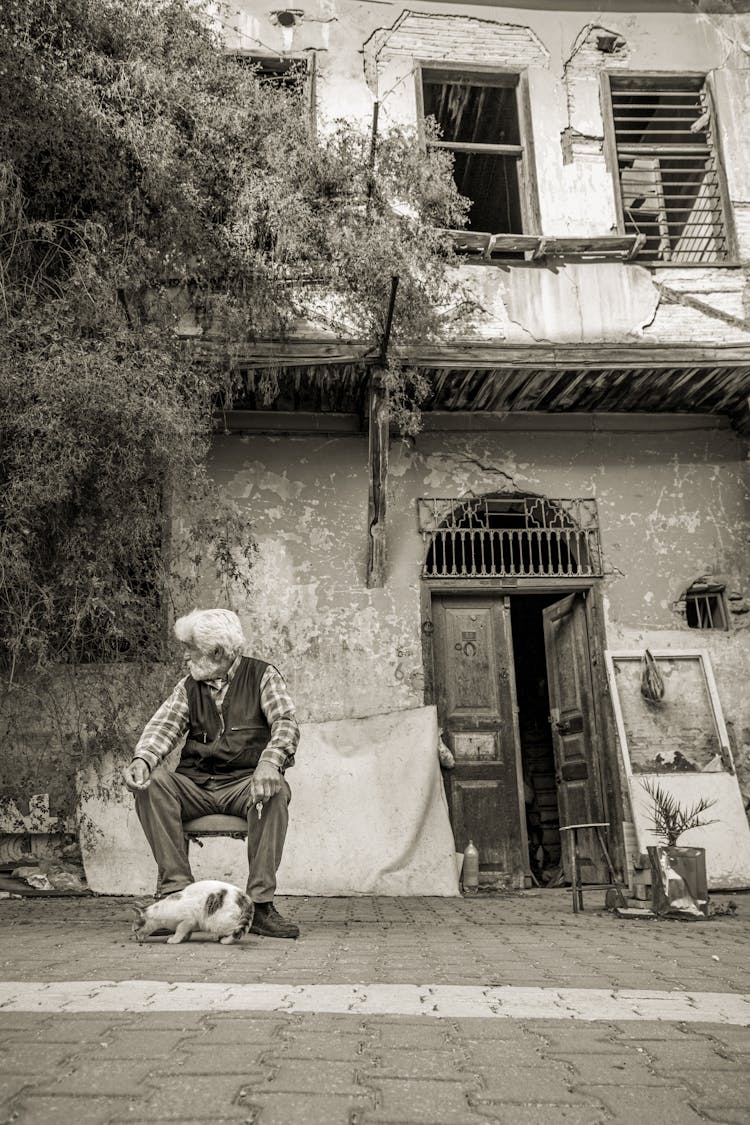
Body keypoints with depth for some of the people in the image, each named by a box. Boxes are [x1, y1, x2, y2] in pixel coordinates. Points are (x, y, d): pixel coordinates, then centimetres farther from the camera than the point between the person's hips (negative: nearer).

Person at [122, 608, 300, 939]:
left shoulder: (262, 675, 4)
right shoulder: (189, 686, 16)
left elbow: (286, 723, -10)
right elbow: (163, 725, 3)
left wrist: (269, 762, -31)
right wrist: (142, 759, -21)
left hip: (245, 782, -3)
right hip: (195, 785, 3)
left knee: (274, 791, -35)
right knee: (151, 782, -24)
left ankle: (260, 904, -28)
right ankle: (176, 890, -25)